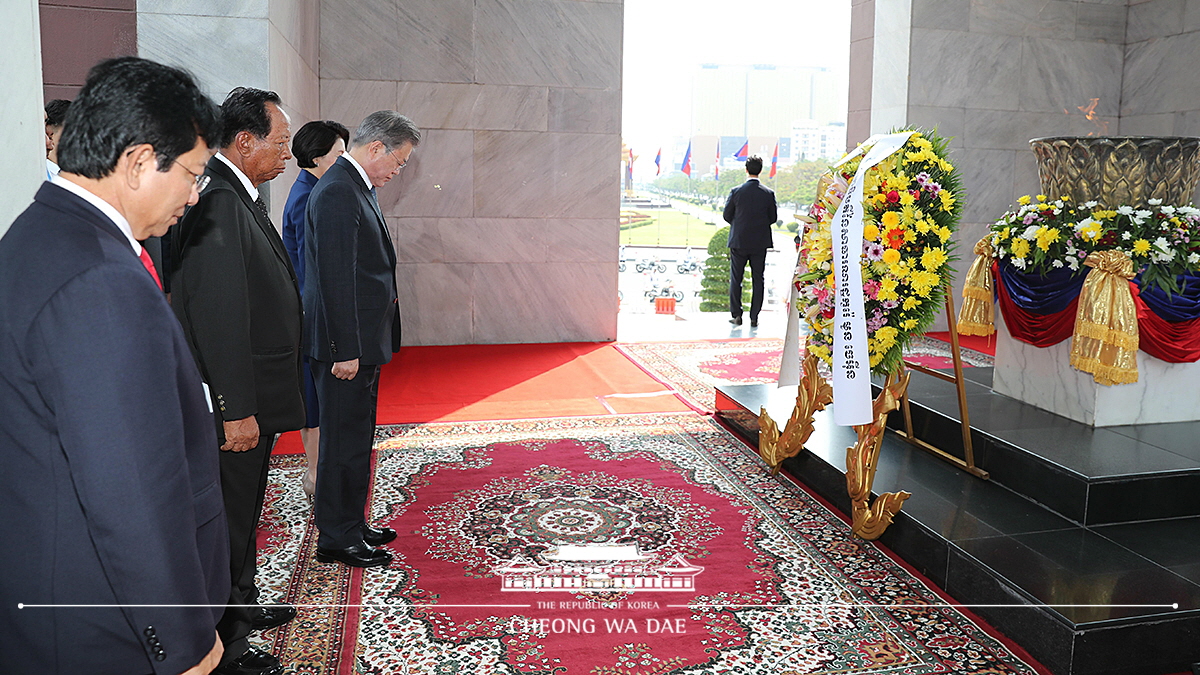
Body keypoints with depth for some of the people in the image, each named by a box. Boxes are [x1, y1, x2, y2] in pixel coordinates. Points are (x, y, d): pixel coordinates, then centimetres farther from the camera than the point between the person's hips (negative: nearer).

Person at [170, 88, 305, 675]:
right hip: (234, 402, -10)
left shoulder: (238, 197, 11)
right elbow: (219, 317, -26)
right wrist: (236, 410, -23)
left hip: (252, 393, 10)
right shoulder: (219, 203, -22)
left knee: (243, 511, 23)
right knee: (228, 519, 4)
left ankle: (241, 605, 42)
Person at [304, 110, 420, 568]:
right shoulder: (338, 192, -18)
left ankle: (352, 525, 31)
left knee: (357, 440, 18)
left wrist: (364, 346, 17)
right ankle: (337, 539, 14)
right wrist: (345, 350, -22)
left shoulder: (355, 188, 14)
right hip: (346, 346, -10)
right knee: (344, 442, 1)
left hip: (363, 343, 10)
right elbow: (336, 278, -22)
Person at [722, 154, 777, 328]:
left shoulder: (736, 191, -9)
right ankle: (754, 317, 8)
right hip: (760, 243, 1)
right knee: (757, 280, 7)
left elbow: (727, 215, -1)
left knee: (736, 279, 10)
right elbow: (773, 217, 2)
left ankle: (736, 315, 12)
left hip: (739, 242, -1)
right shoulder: (768, 193, -6)